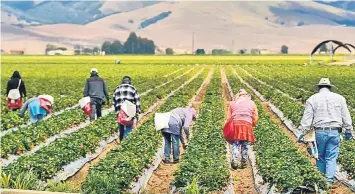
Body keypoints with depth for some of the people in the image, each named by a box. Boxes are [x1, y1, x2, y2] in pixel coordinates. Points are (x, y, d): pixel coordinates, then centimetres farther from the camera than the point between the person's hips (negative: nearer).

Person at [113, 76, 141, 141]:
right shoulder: (133, 89, 5)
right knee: (129, 129, 0)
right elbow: (137, 101, 3)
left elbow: (114, 101, 15)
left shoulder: (117, 89, 14)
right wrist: (137, 112, 6)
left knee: (121, 128, 15)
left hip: (119, 112, 3)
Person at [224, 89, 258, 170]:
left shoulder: (233, 103, 17)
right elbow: (255, 118, 11)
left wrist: (231, 126, 18)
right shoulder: (252, 103, 16)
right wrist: (252, 125, 26)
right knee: (245, 145, 10)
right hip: (247, 124, 0)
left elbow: (228, 117, 9)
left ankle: (234, 161, -7)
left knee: (235, 144, 7)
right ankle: (244, 163, 14)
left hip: (235, 123, 0)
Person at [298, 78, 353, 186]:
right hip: (334, 132, 1)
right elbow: (346, 117, 11)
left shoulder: (312, 99, 4)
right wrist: (349, 131, 18)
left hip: (319, 132, 0)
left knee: (320, 157, 12)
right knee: (331, 158, 4)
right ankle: (329, 180, -2)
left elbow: (307, 118, -1)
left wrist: (303, 133, 1)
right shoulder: (339, 98, 9)